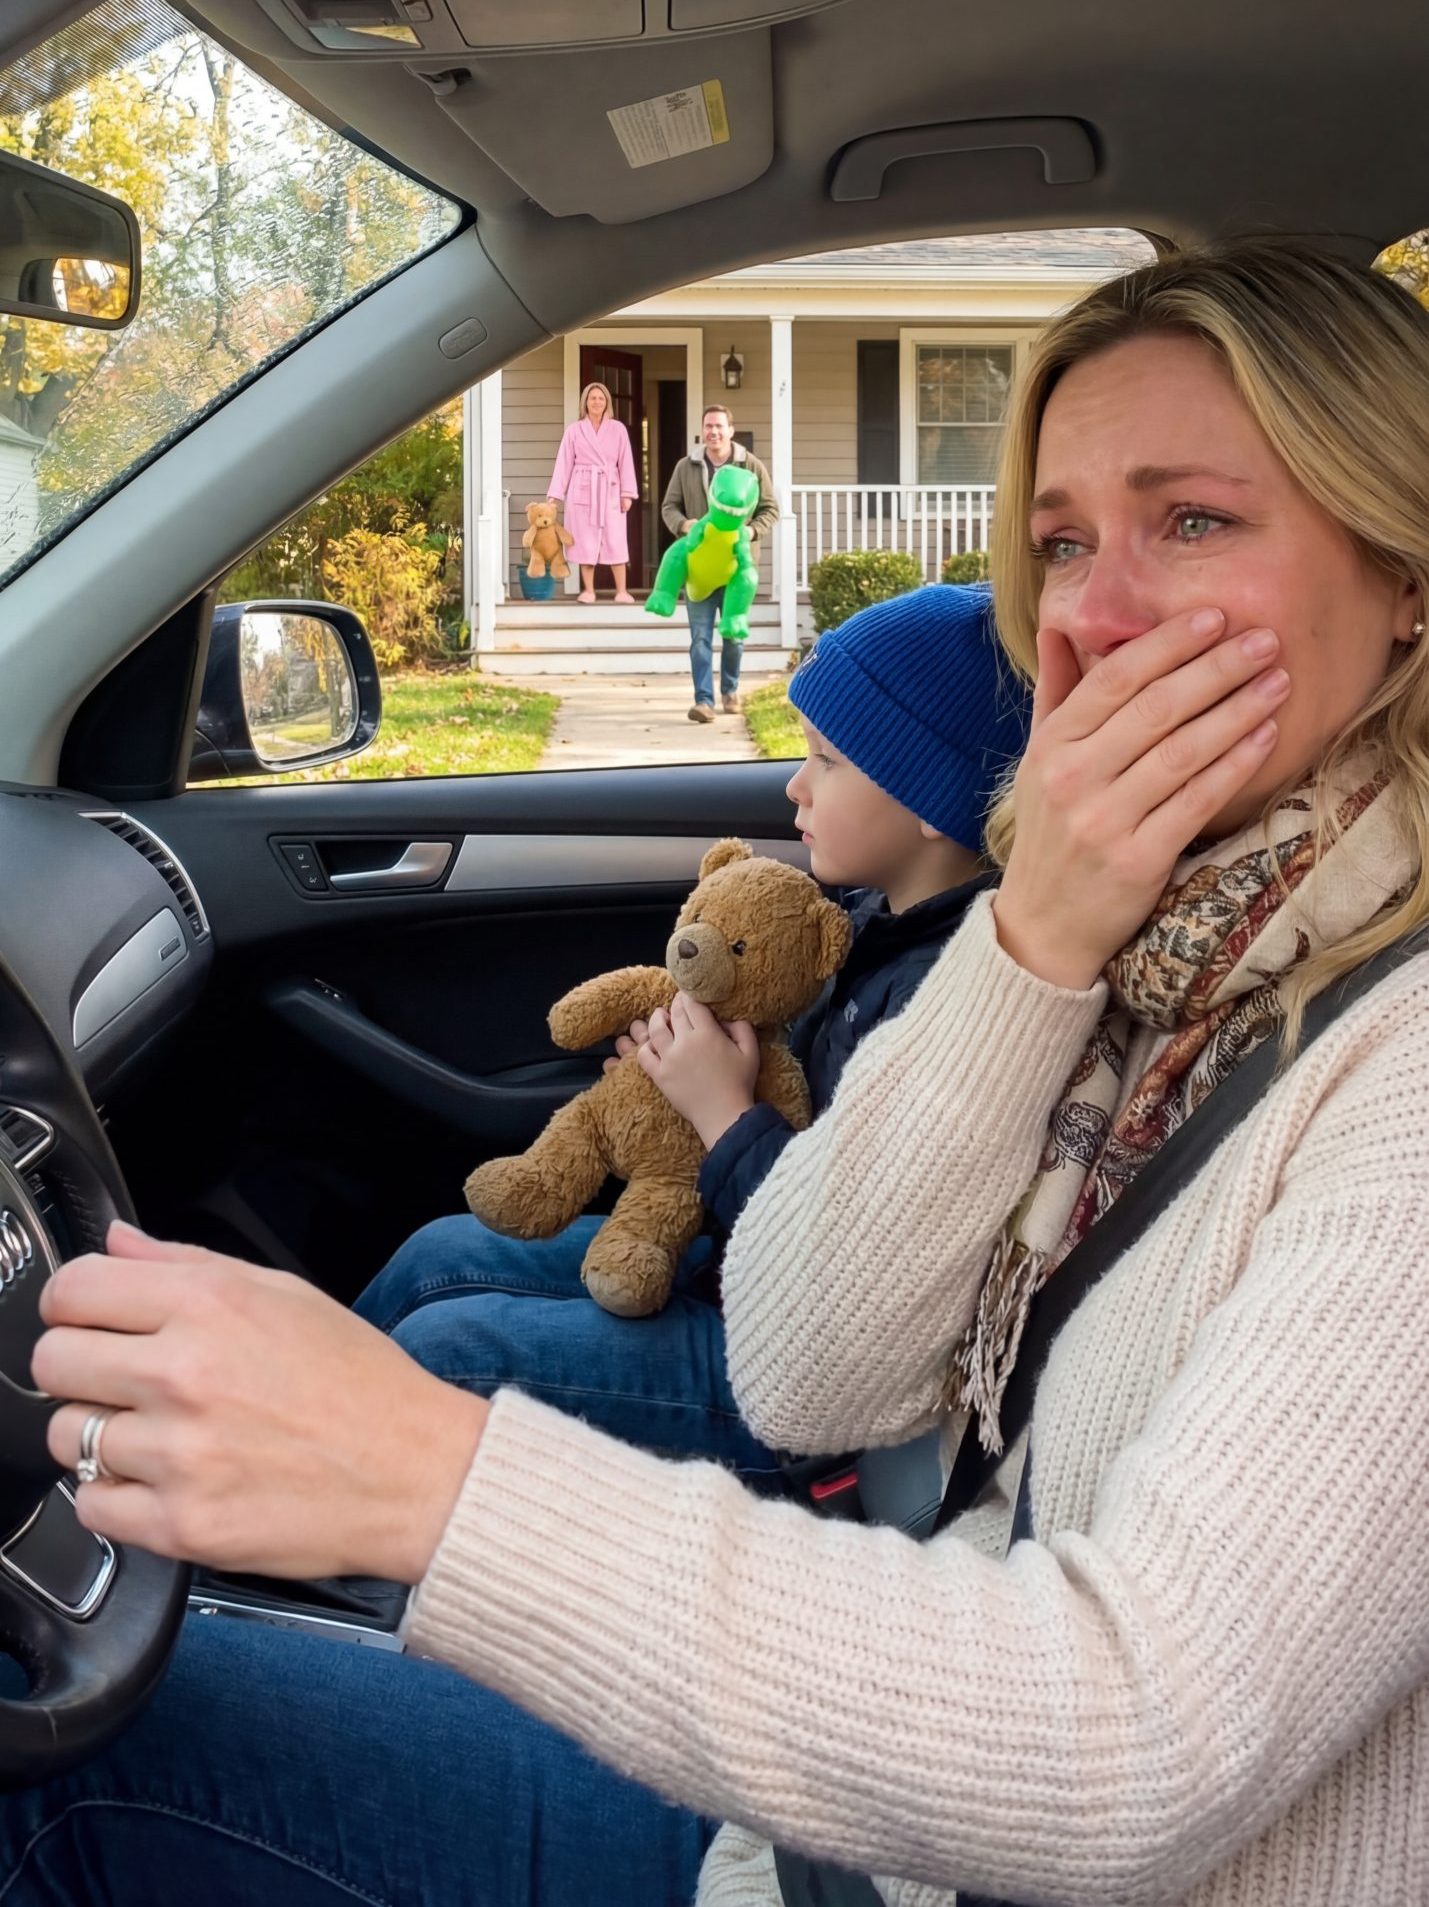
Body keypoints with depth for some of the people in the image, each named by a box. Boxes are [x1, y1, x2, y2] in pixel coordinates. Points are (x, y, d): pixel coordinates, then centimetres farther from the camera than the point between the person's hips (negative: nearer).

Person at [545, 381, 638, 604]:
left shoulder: (618, 429, 6)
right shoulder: (574, 430, 5)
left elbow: (625, 462, 4)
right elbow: (564, 463, 4)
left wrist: (627, 493, -4)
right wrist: (555, 494, -1)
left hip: (610, 490, 0)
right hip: (582, 490, 0)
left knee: (615, 542, -4)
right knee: (585, 542, 2)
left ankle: (622, 591, 0)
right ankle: (588, 590, 8)